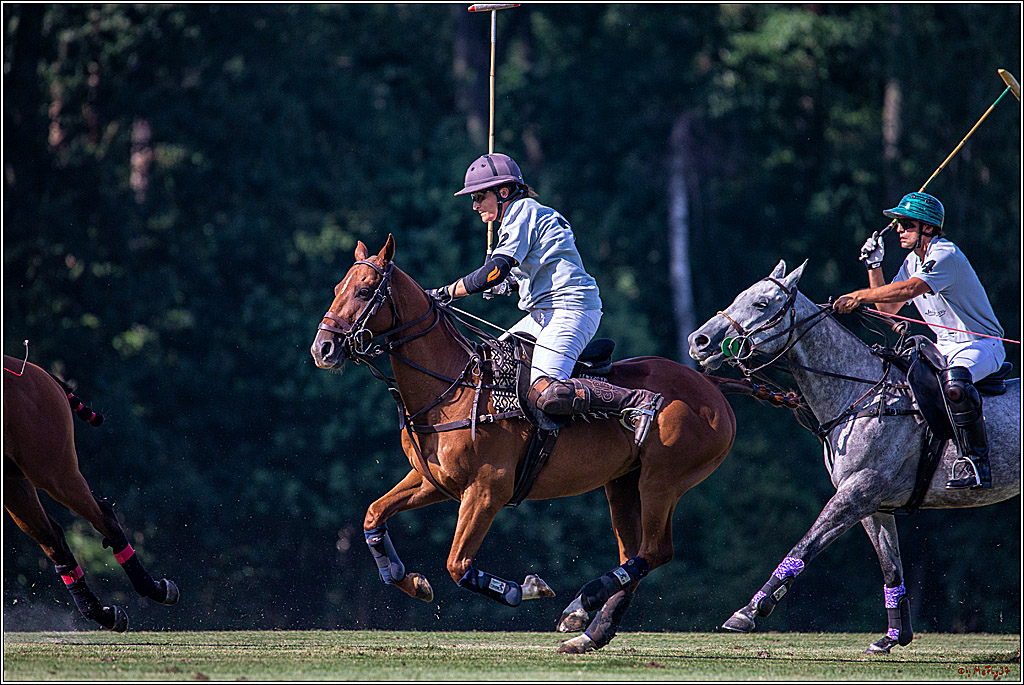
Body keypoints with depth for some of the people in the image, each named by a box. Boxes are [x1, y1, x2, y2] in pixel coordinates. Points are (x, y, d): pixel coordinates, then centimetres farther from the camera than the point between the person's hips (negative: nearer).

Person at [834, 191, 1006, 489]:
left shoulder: (945, 255, -20)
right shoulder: (913, 260, 9)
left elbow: (910, 288, -35)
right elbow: (888, 307, 14)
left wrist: (859, 296, -32)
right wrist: (874, 266, 3)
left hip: (982, 345, -10)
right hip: (945, 347, 10)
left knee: (954, 382, -39)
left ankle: (977, 462, -36)